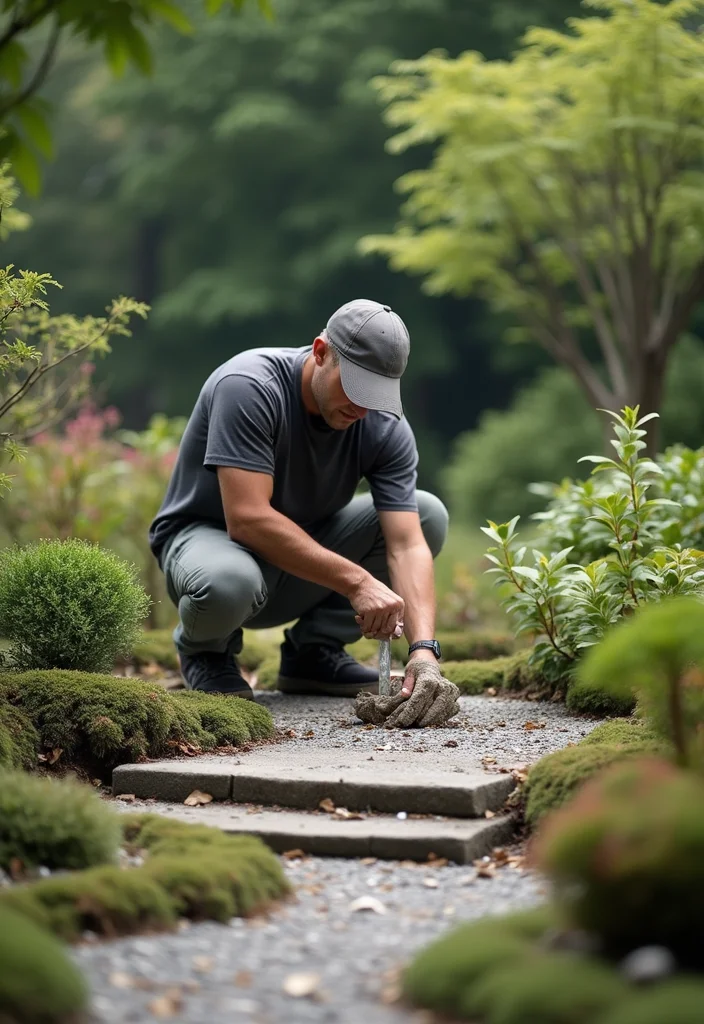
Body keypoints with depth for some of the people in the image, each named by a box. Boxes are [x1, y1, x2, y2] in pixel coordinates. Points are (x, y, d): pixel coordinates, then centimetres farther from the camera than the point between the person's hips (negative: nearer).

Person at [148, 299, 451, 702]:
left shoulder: (387, 427, -15)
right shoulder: (249, 387, -29)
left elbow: (407, 544, -21)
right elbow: (248, 519, -36)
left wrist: (423, 650, -37)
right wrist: (356, 580, -38)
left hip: (305, 551, 5)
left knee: (428, 514, -13)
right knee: (230, 582, -41)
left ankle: (313, 650, 0)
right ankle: (205, 650, -3)